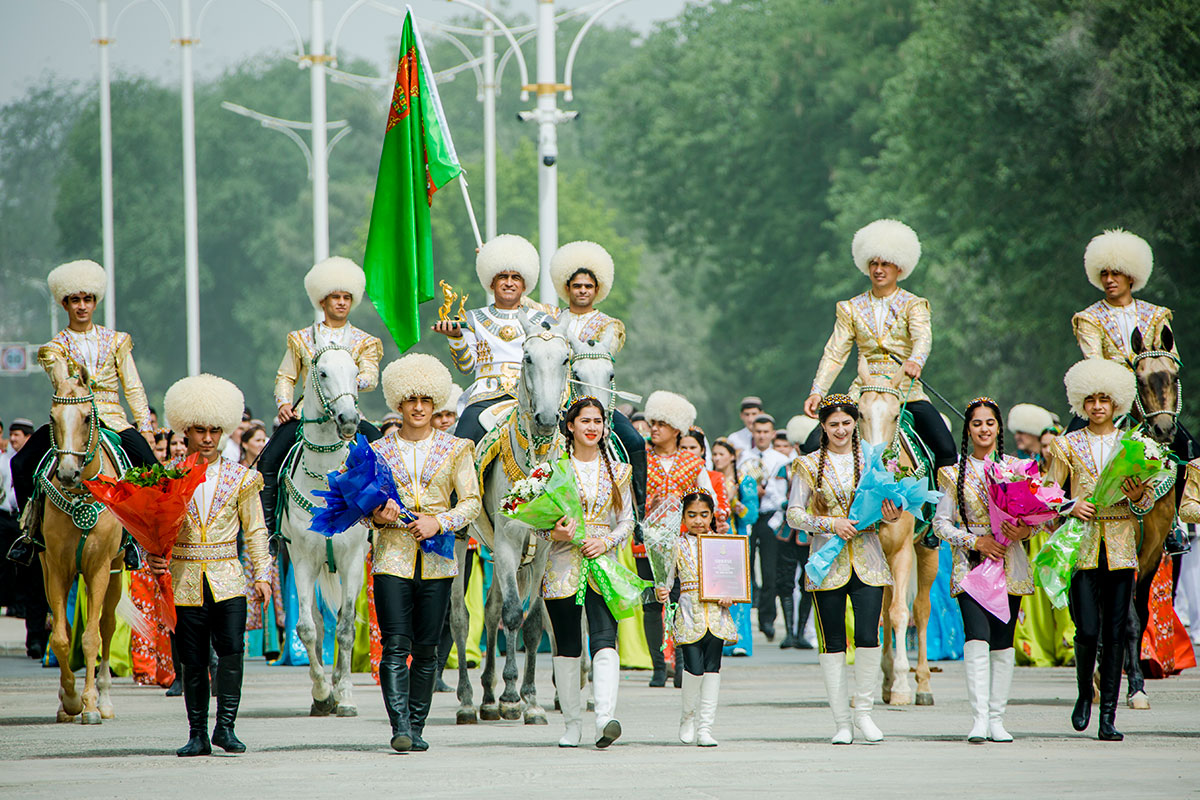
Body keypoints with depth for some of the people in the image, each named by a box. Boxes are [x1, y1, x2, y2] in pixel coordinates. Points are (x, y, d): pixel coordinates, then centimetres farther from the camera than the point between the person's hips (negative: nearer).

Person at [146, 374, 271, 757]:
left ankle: (225, 725, -10)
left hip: (227, 581, 0)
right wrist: (152, 558, -12)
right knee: (192, 661, 3)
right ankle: (197, 735, 10)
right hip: (185, 582, 1)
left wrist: (262, 575, 0)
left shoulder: (240, 478, 6)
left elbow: (255, 531, 8)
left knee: (231, 649, -16)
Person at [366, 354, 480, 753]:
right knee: (395, 645, -13)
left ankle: (417, 727, 11)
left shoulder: (455, 449, 8)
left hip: (437, 560, 1)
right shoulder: (379, 450, 9)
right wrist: (376, 516, -9)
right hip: (393, 557, -1)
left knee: (426, 649, 2)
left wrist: (439, 522, -13)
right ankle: (399, 726, -18)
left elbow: (471, 502, 3)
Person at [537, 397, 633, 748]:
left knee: (604, 641, -17)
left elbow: (627, 521, 11)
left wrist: (605, 541, -8)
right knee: (567, 647, 2)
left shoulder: (617, 471, 12)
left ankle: (606, 717, -30)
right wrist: (553, 533, -15)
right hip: (563, 566, 0)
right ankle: (572, 723, 12)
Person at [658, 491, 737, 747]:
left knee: (712, 668, -2)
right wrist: (660, 592, -17)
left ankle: (705, 727, 2)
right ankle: (688, 717, 13)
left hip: (716, 613, 2)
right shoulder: (679, 545, 6)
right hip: (689, 613, -2)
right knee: (694, 667, -11)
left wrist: (730, 597, -5)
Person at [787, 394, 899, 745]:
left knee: (868, 636, -11)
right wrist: (831, 523, -12)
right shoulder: (809, 465, 6)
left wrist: (891, 514, -8)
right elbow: (794, 515, 3)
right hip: (828, 561, -1)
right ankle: (841, 721, 5)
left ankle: (863, 710, 6)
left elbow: (886, 504, 15)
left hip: (867, 560, 1)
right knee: (832, 642, -1)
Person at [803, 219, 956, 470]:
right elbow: (835, 354, 7)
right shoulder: (851, 309, 13)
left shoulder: (913, 305, 6)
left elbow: (923, 337, -13)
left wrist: (916, 361, -37)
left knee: (946, 451, -21)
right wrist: (817, 392, -8)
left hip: (907, 390, -2)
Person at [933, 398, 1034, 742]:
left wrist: (1025, 530, -12)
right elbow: (941, 522, 5)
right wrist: (975, 541, -9)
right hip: (970, 565, -2)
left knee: (1002, 643, 2)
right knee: (977, 638, -18)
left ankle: (996, 718, 10)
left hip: (1009, 565, 2)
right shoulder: (955, 473, 6)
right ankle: (979, 718, -23)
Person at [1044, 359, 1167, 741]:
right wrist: (1070, 507, -12)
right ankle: (1085, 693, 16)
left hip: (1121, 547, 1)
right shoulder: (1067, 445, 8)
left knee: (1116, 631, -2)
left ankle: (1108, 715, 1)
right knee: (1088, 629, -11)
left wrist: (1137, 497, -13)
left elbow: (1149, 501, 10)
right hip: (1083, 545, -1)